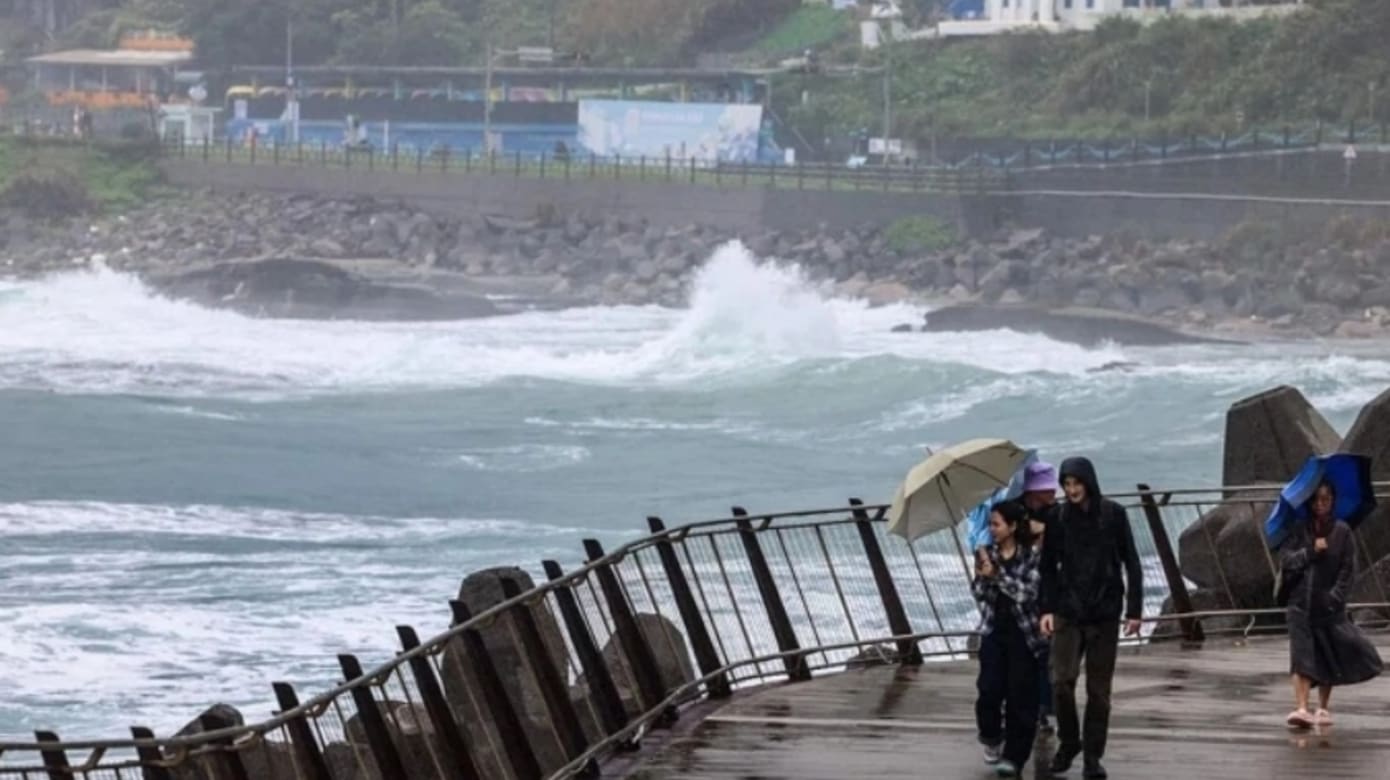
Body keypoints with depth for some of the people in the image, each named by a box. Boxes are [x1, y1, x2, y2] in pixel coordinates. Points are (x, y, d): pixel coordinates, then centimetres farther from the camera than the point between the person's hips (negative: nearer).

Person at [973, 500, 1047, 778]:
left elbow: (1029, 592, -16)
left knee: (1021, 696, -3)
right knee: (989, 689, -9)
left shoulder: (1031, 556, -6)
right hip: (994, 630, 3)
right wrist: (982, 577, -18)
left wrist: (997, 574, -21)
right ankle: (991, 737, 18)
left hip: (1023, 633, -3)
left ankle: (1014, 756, 5)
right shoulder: (988, 554, 6)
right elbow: (980, 593, 2)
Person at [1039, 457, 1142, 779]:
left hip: (1105, 614, -1)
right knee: (1062, 681, -11)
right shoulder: (1058, 518, 1)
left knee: (1099, 689, 3)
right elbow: (1048, 567, 7)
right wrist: (1046, 609, -2)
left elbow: (1132, 564, 1)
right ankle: (1068, 742, 11)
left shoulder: (1113, 515, -2)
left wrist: (1134, 610, -3)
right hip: (1068, 613, 1)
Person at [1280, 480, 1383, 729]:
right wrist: (1310, 552, -13)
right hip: (1302, 603, 0)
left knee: (1328, 658, 5)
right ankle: (1301, 708, -19)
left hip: (1330, 605, 0)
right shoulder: (1299, 531, 4)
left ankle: (1323, 708, 18)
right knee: (1302, 655, -10)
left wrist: (1334, 598, -9)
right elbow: (1286, 561, -1)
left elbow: (1348, 569, 0)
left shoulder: (1341, 532, 2)